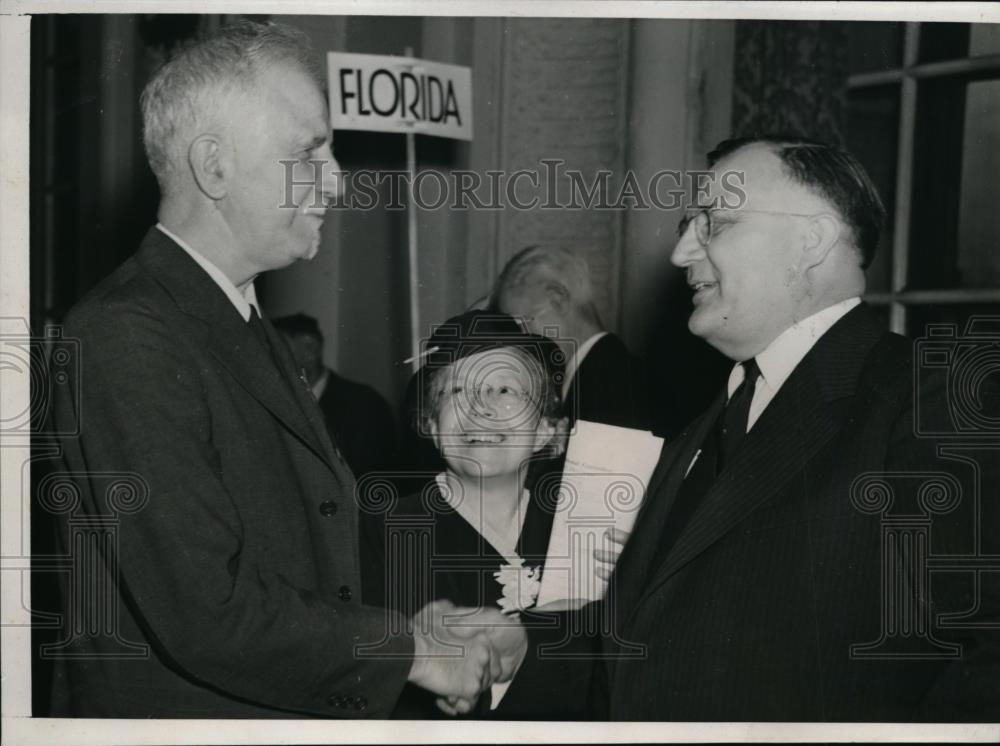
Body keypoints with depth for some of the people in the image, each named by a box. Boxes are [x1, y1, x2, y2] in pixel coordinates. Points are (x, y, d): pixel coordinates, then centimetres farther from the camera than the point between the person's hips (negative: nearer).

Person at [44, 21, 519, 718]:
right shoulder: (126, 339, -21)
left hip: (290, 711, 9)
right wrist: (407, 650, -16)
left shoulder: (246, 327, 9)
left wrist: (404, 632, -4)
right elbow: (210, 616, -26)